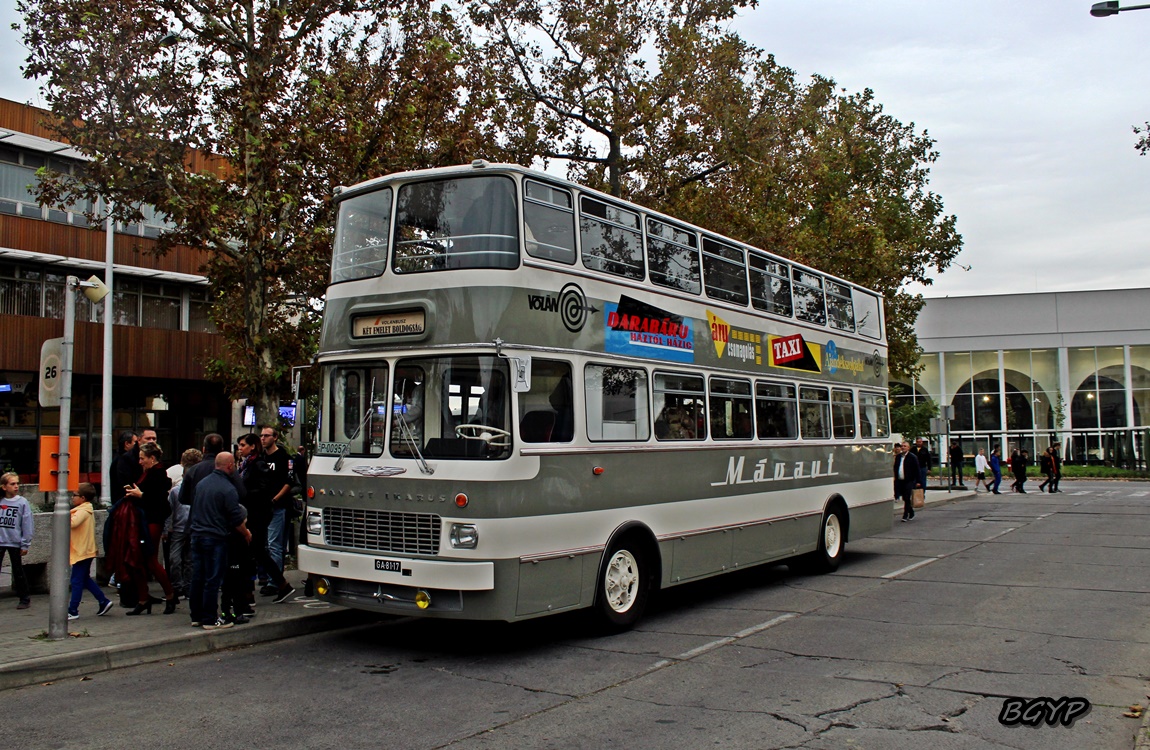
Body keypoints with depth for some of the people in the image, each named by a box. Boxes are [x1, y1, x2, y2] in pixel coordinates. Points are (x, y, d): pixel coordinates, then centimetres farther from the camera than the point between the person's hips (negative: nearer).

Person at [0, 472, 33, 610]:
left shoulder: (22, 502, -5)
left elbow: (27, 524, -5)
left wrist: (25, 544, -6)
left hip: (15, 542, -2)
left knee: (18, 572, 9)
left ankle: (24, 599, 20)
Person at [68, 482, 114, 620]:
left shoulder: (83, 511, -17)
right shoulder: (87, 510, 15)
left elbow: (72, 522, -34)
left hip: (82, 552, -10)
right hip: (85, 551, 10)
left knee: (77, 581, -5)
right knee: (85, 579, 18)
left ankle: (73, 611, -1)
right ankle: (104, 601, 18)